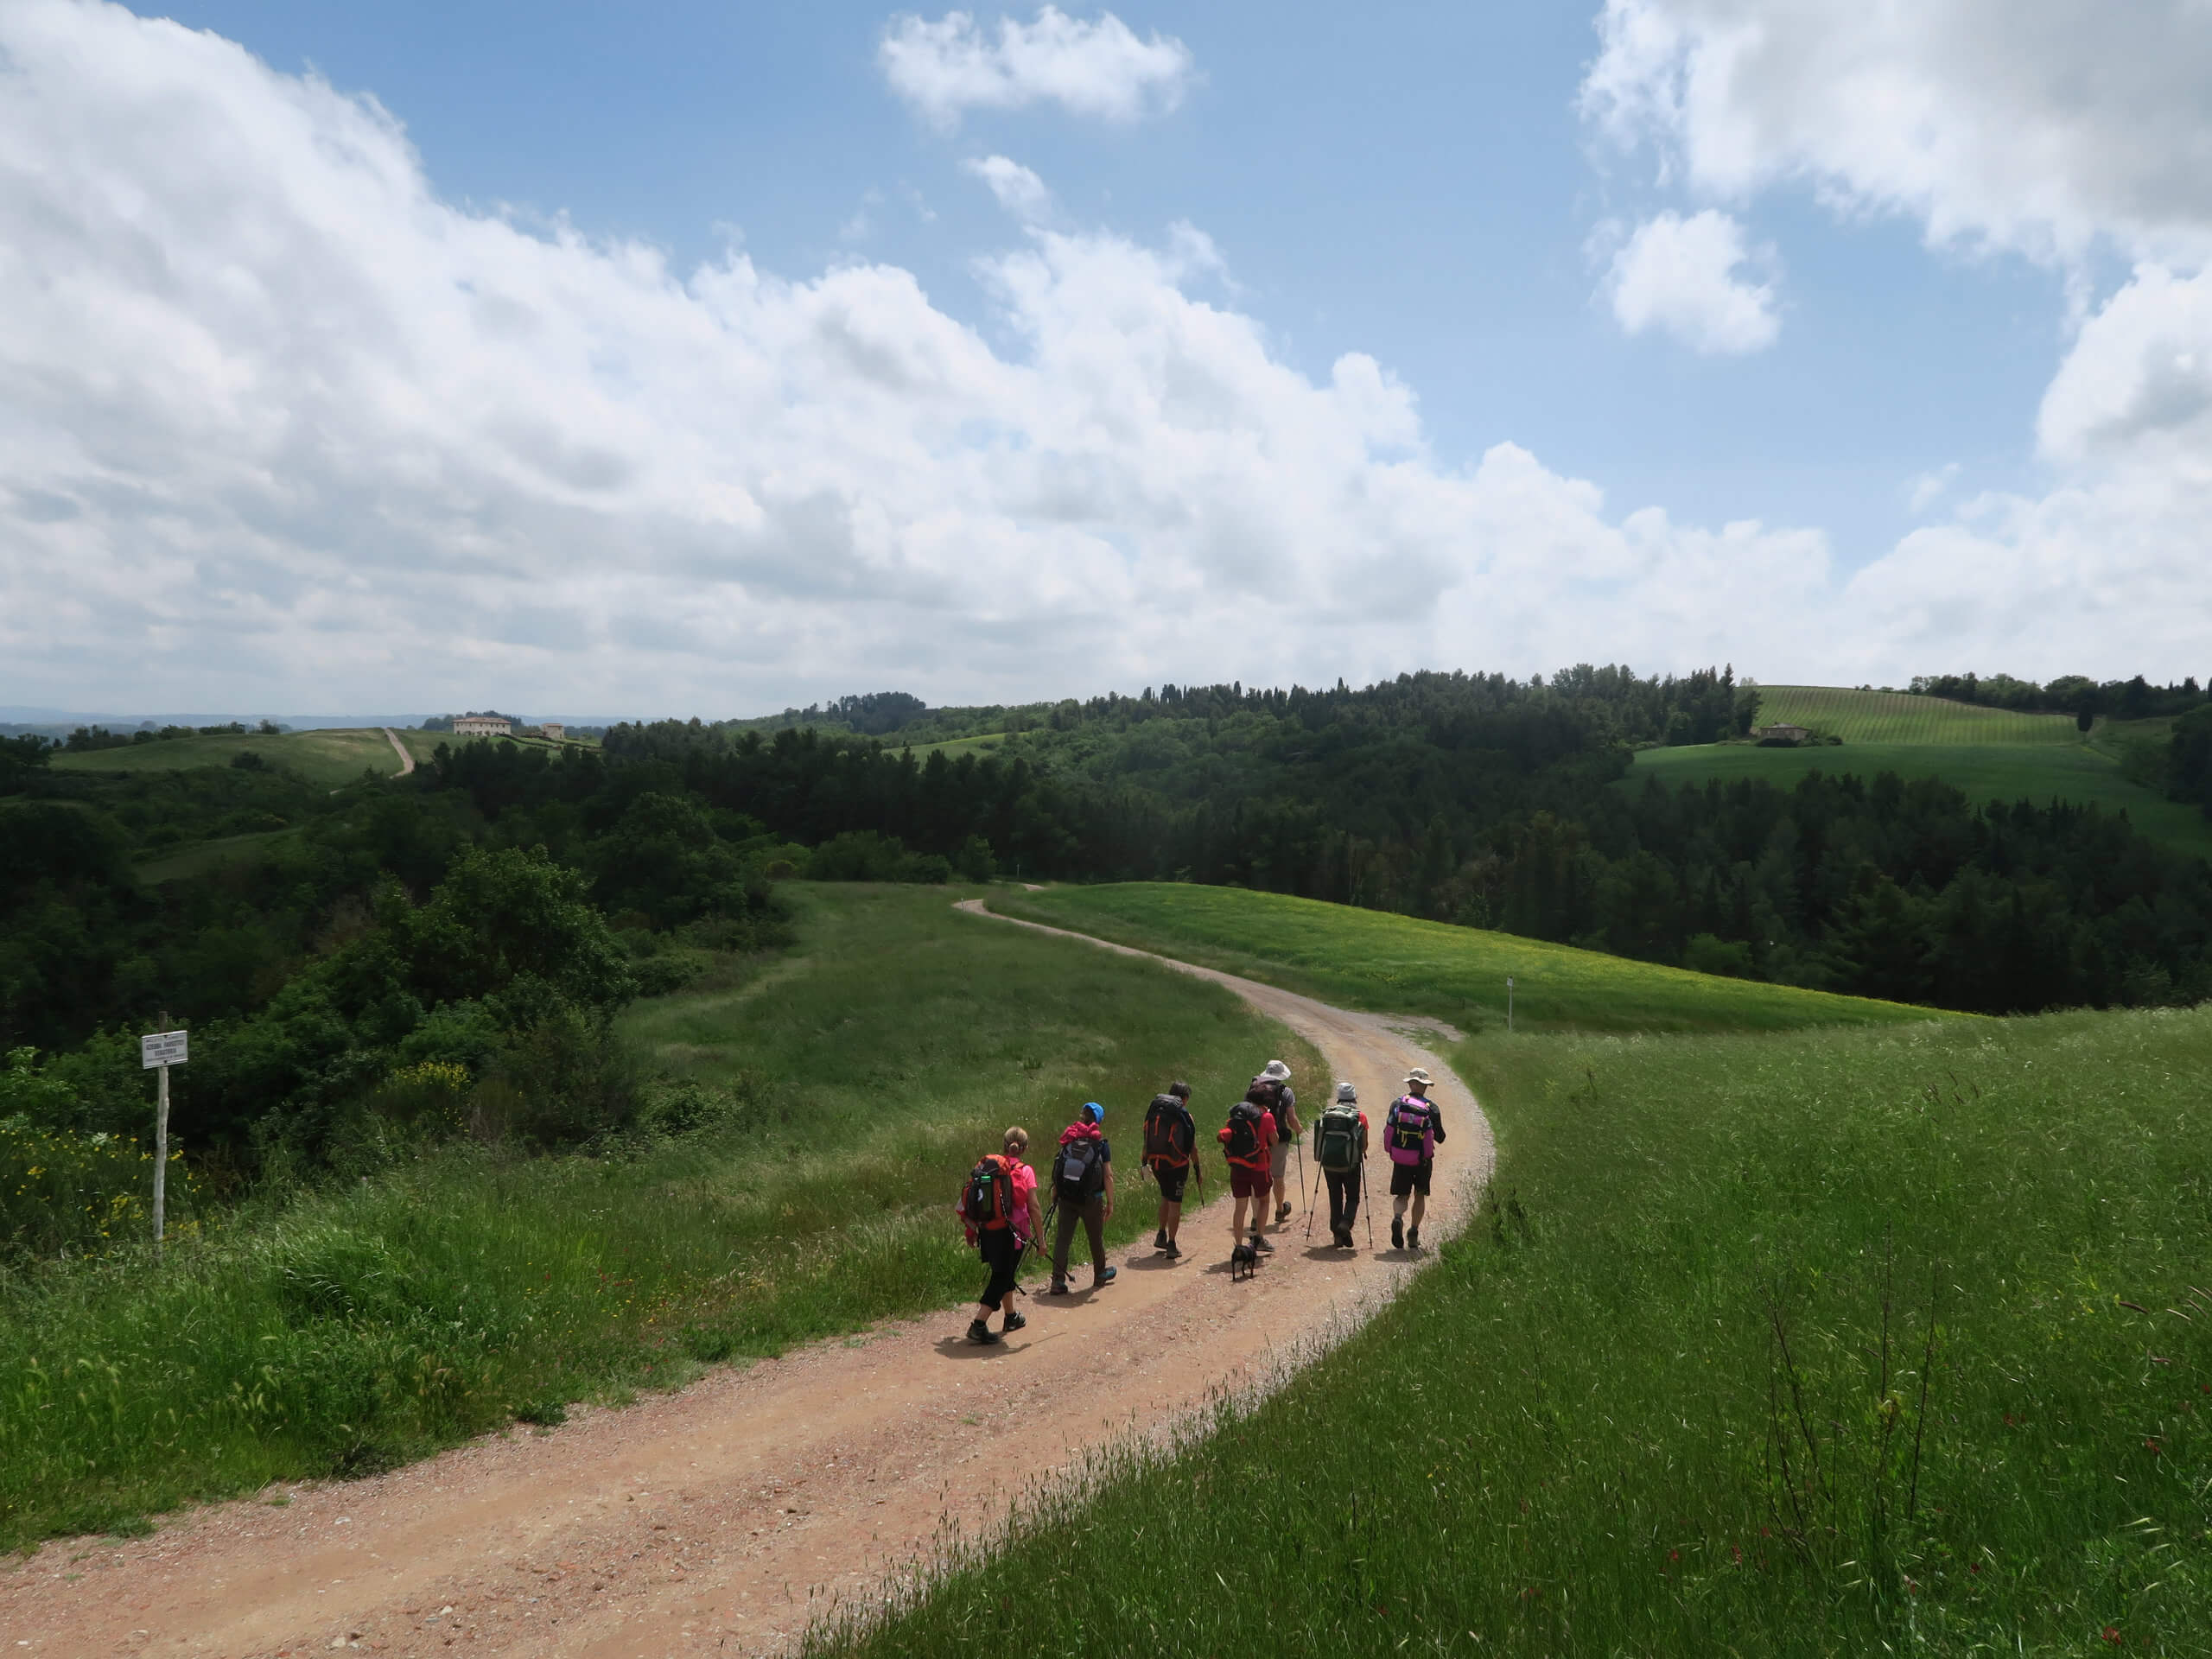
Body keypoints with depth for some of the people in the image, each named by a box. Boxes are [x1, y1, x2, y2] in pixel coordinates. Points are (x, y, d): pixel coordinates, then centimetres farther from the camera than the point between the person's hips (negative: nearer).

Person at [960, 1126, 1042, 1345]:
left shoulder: (985, 1165, 5)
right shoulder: (1024, 1171, -8)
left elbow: (969, 1199, 5)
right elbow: (1034, 1208, -10)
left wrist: (972, 1231, 14)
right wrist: (1040, 1237, -3)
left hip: (986, 1232, 5)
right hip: (1009, 1234, -5)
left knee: (1003, 1274, 23)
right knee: (1002, 1277, 3)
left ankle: (1011, 1317, 40)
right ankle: (978, 1324, -9)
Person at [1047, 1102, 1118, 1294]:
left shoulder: (1069, 1142, 2)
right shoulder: (1101, 1145, -7)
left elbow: (1058, 1168, 2)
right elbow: (1108, 1176, -9)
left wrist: (1055, 1193, 11)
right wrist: (1110, 1202, -2)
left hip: (1066, 1197, 2)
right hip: (1091, 1199, -2)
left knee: (1062, 1237, 4)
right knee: (1096, 1237, 17)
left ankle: (1058, 1281, -2)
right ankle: (1100, 1275, 35)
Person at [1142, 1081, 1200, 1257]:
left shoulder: (1153, 1112, 5)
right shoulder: (1185, 1116, -8)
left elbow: (1146, 1141, 8)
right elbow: (1192, 1147, -7)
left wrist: (1145, 1163, 17)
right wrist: (1198, 1170, 1)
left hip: (1156, 1162, 5)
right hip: (1177, 1165, -5)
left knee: (1166, 1197, 25)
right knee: (1175, 1204, 3)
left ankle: (1161, 1236, 27)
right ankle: (1171, 1246, 6)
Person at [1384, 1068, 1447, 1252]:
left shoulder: (1397, 1104, -4)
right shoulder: (1431, 1108, -6)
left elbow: (1387, 1132, -3)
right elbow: (1440, 1138, -1)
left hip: (1400, 1160, 0)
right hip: (1423, 1160, 0)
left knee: (1401, 1195, 10)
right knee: (1420, 1196, 18)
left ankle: (1397, 1217, -21)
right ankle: (1413, 1233, 11)